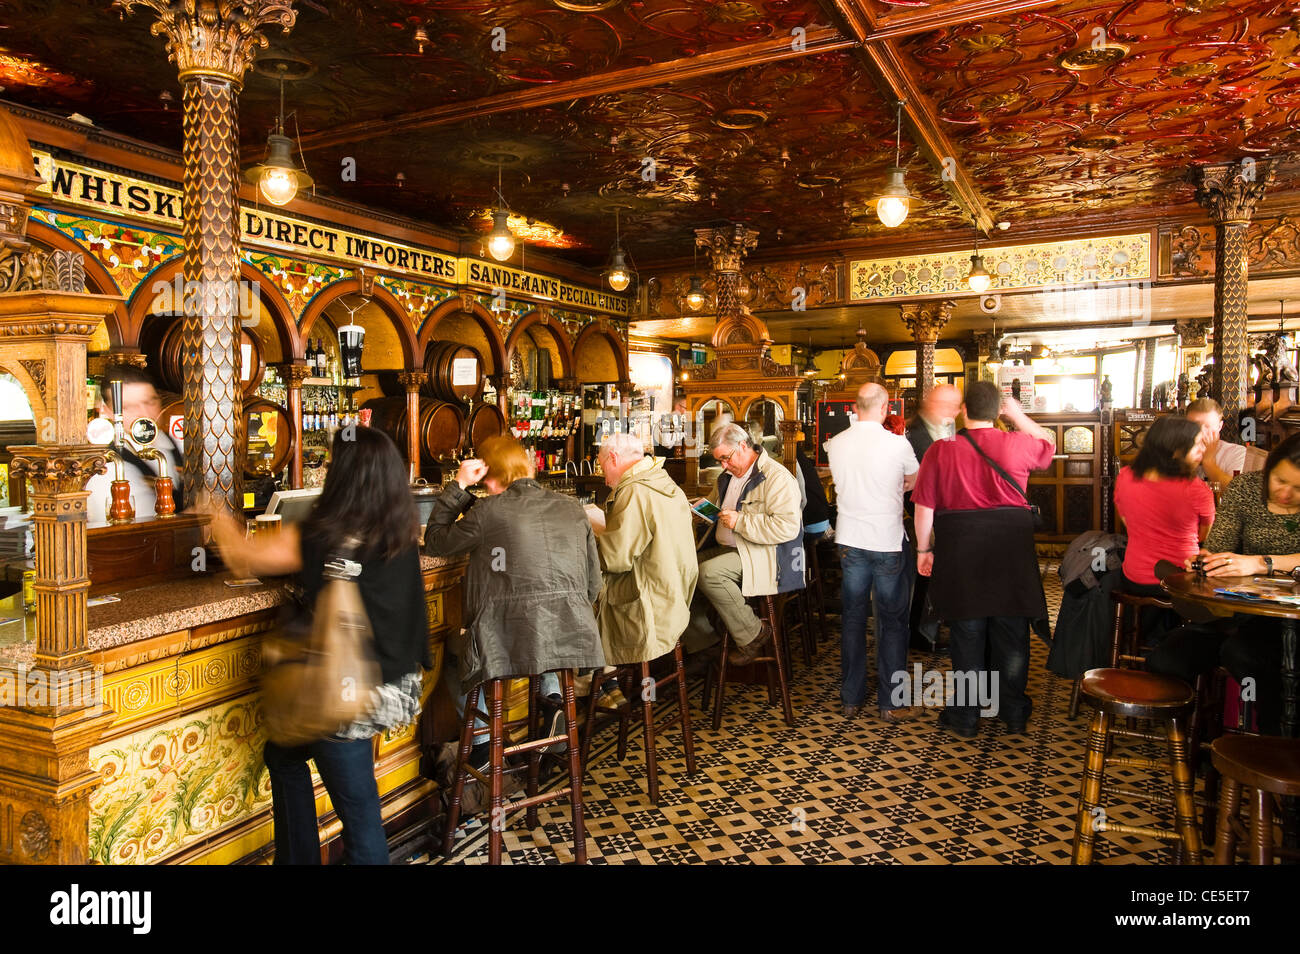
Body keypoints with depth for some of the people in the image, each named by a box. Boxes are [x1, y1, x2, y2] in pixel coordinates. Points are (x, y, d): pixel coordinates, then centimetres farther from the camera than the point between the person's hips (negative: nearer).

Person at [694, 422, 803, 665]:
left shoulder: (776, 477, -13)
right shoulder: (729, 475, 17)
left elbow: (788, 526, -24)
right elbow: (713, 503, 36)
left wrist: (740, 522, -23)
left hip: (762, 553, -9)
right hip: (726, 549, 9)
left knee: (708, 572, -30)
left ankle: (754, 635, -14)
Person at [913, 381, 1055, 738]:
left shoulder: (940, 451, -8)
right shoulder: (1018, 444, -4)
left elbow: (924, 508, -7)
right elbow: (1049, 443, 19)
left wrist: (923, 548, 3)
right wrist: (1018, 416, 20)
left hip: (960, 549, -1)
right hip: (1010, 548, 1)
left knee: (966, 634, 9)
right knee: (1011, 633, 13)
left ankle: (966, 716, 18)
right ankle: (1014, 712, 25)